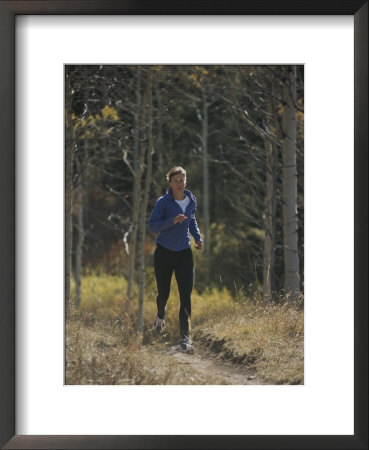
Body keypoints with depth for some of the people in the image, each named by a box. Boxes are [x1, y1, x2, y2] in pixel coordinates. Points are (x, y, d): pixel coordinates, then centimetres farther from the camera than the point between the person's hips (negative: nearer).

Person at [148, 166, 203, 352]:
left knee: (186, 295, -10)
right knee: (163, 293, 10)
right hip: (164, 253, -3)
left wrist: (197, 237, 9)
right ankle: (160, 316, 46)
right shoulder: (163, 202, -12)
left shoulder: (191, 200, 4)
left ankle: (185, 336, -11)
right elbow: (152, 226, -17)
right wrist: (172, 221, -28)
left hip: (184, 253, 3)